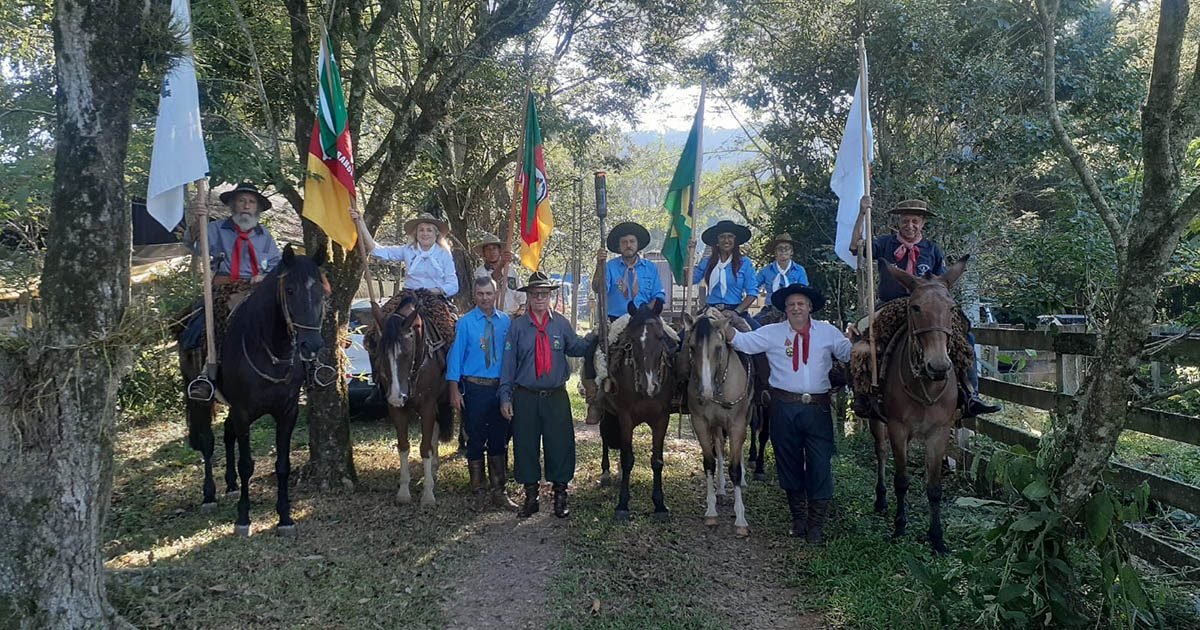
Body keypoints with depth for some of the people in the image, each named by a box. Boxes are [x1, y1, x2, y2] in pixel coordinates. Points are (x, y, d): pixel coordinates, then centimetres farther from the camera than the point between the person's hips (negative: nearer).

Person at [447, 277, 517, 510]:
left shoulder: (505, 321, 3)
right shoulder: (465, 323, -5)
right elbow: (456, 356, -6)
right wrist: (455, 390, -11)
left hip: (500, 388, 3)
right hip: (474, 388, -3)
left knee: (499, 440, 10)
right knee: (476, 440, 7)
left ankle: (498, 492, 21)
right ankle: (477, 492, 19)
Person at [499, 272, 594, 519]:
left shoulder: (562, 324, 3)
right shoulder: (517, 326, 0)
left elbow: (575, 348, 12)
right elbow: (508, 364, 1)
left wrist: (591, 338, -7)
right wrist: (505, 397, -2)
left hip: (556, 397, 0)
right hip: (525, 397, 0)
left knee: (560, 445, 5)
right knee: (525, 446, 7)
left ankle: (560, 495, 20)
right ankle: (530, 496, 22)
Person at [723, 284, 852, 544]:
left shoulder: (828, 332, 7)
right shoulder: (772, 333, 5)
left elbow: (850, 353, 6)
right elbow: (741, 342, -1)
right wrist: (724, 326, -17)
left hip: (818, 408, -1)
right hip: (785, 408, 1)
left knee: (820, 464, -1)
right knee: (789, 463, 11)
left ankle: (816, 523, 11)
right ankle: (798, 517, 28)